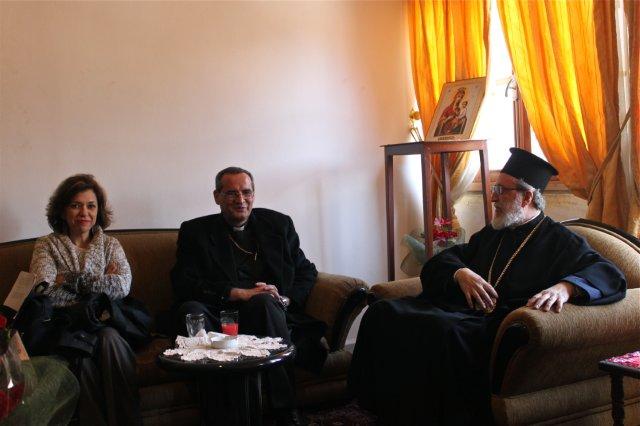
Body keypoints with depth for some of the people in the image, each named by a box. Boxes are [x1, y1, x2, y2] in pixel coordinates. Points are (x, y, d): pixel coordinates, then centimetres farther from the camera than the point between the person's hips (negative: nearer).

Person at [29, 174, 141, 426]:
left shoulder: (110, 245, 14)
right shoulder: (47, 246, 9)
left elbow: (122, 286, -6)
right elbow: (44, 292, -11)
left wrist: (70, 280, -7)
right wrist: (99, 283, -6)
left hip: (107, 322, 1)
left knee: (109, 339, -32)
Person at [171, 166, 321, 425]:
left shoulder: (278, 224, 19)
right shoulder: (195, 231, 12)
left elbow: (306, 271, 19)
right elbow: (183, 284, -2)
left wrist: (286, 299, -4)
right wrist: (240, 293, -13)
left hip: (270, 313, 1)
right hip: (220, 317, 0)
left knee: (263, 302, -34)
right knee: (190, 309, -31)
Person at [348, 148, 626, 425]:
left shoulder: (560, 240, 7)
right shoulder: (492, 234, 26)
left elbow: (611, 276, -7)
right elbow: (444, 259, 23)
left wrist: (564, 287, -29)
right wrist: (461, 273, -3)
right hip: (463, 310, 6)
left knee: (442, 331, -38)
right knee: (384, 314, -18)